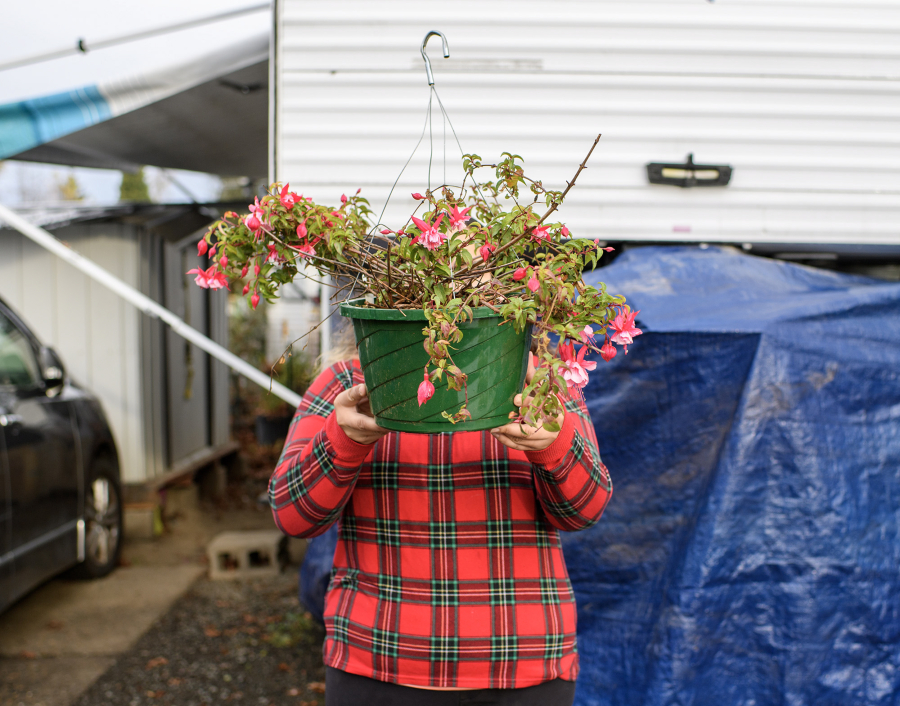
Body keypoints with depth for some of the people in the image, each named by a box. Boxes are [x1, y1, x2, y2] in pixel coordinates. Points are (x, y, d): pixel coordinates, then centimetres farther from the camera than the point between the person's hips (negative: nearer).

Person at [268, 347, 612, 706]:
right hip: (386, 673, 0)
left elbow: (579, 502, -15)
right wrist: (350, 432, -31)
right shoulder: (347, 387, 1)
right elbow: (296, 510, -12)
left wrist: (551, 436, -36)